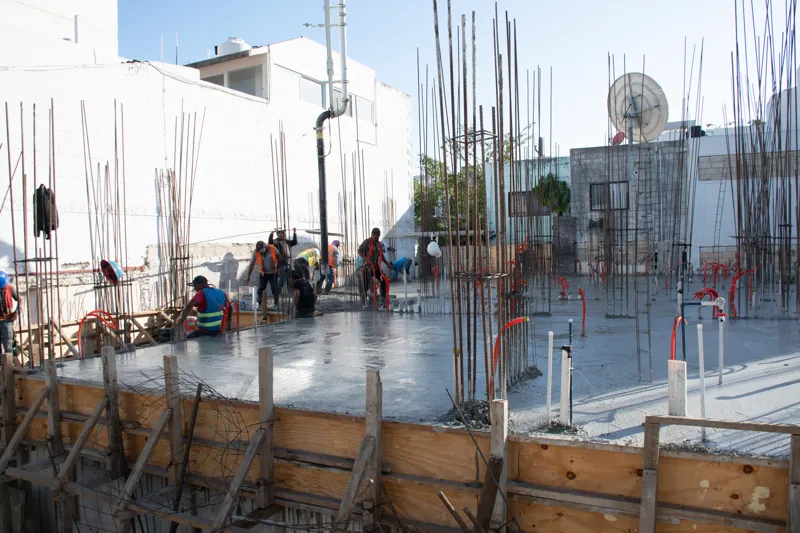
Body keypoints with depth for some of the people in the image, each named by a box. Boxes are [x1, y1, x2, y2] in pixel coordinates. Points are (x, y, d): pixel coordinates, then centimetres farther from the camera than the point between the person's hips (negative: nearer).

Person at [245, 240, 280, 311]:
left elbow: (279, 257, -2)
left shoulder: (273, 248, -15)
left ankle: (276, 304, 8)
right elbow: (251, 264, -5)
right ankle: (258, 304, -1)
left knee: (275, 289, -1)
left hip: (273, 273, -1)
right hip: (263, 273, 1)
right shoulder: (256, 252, -12)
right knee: (260, 289, -5)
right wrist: (248, 276, -3)